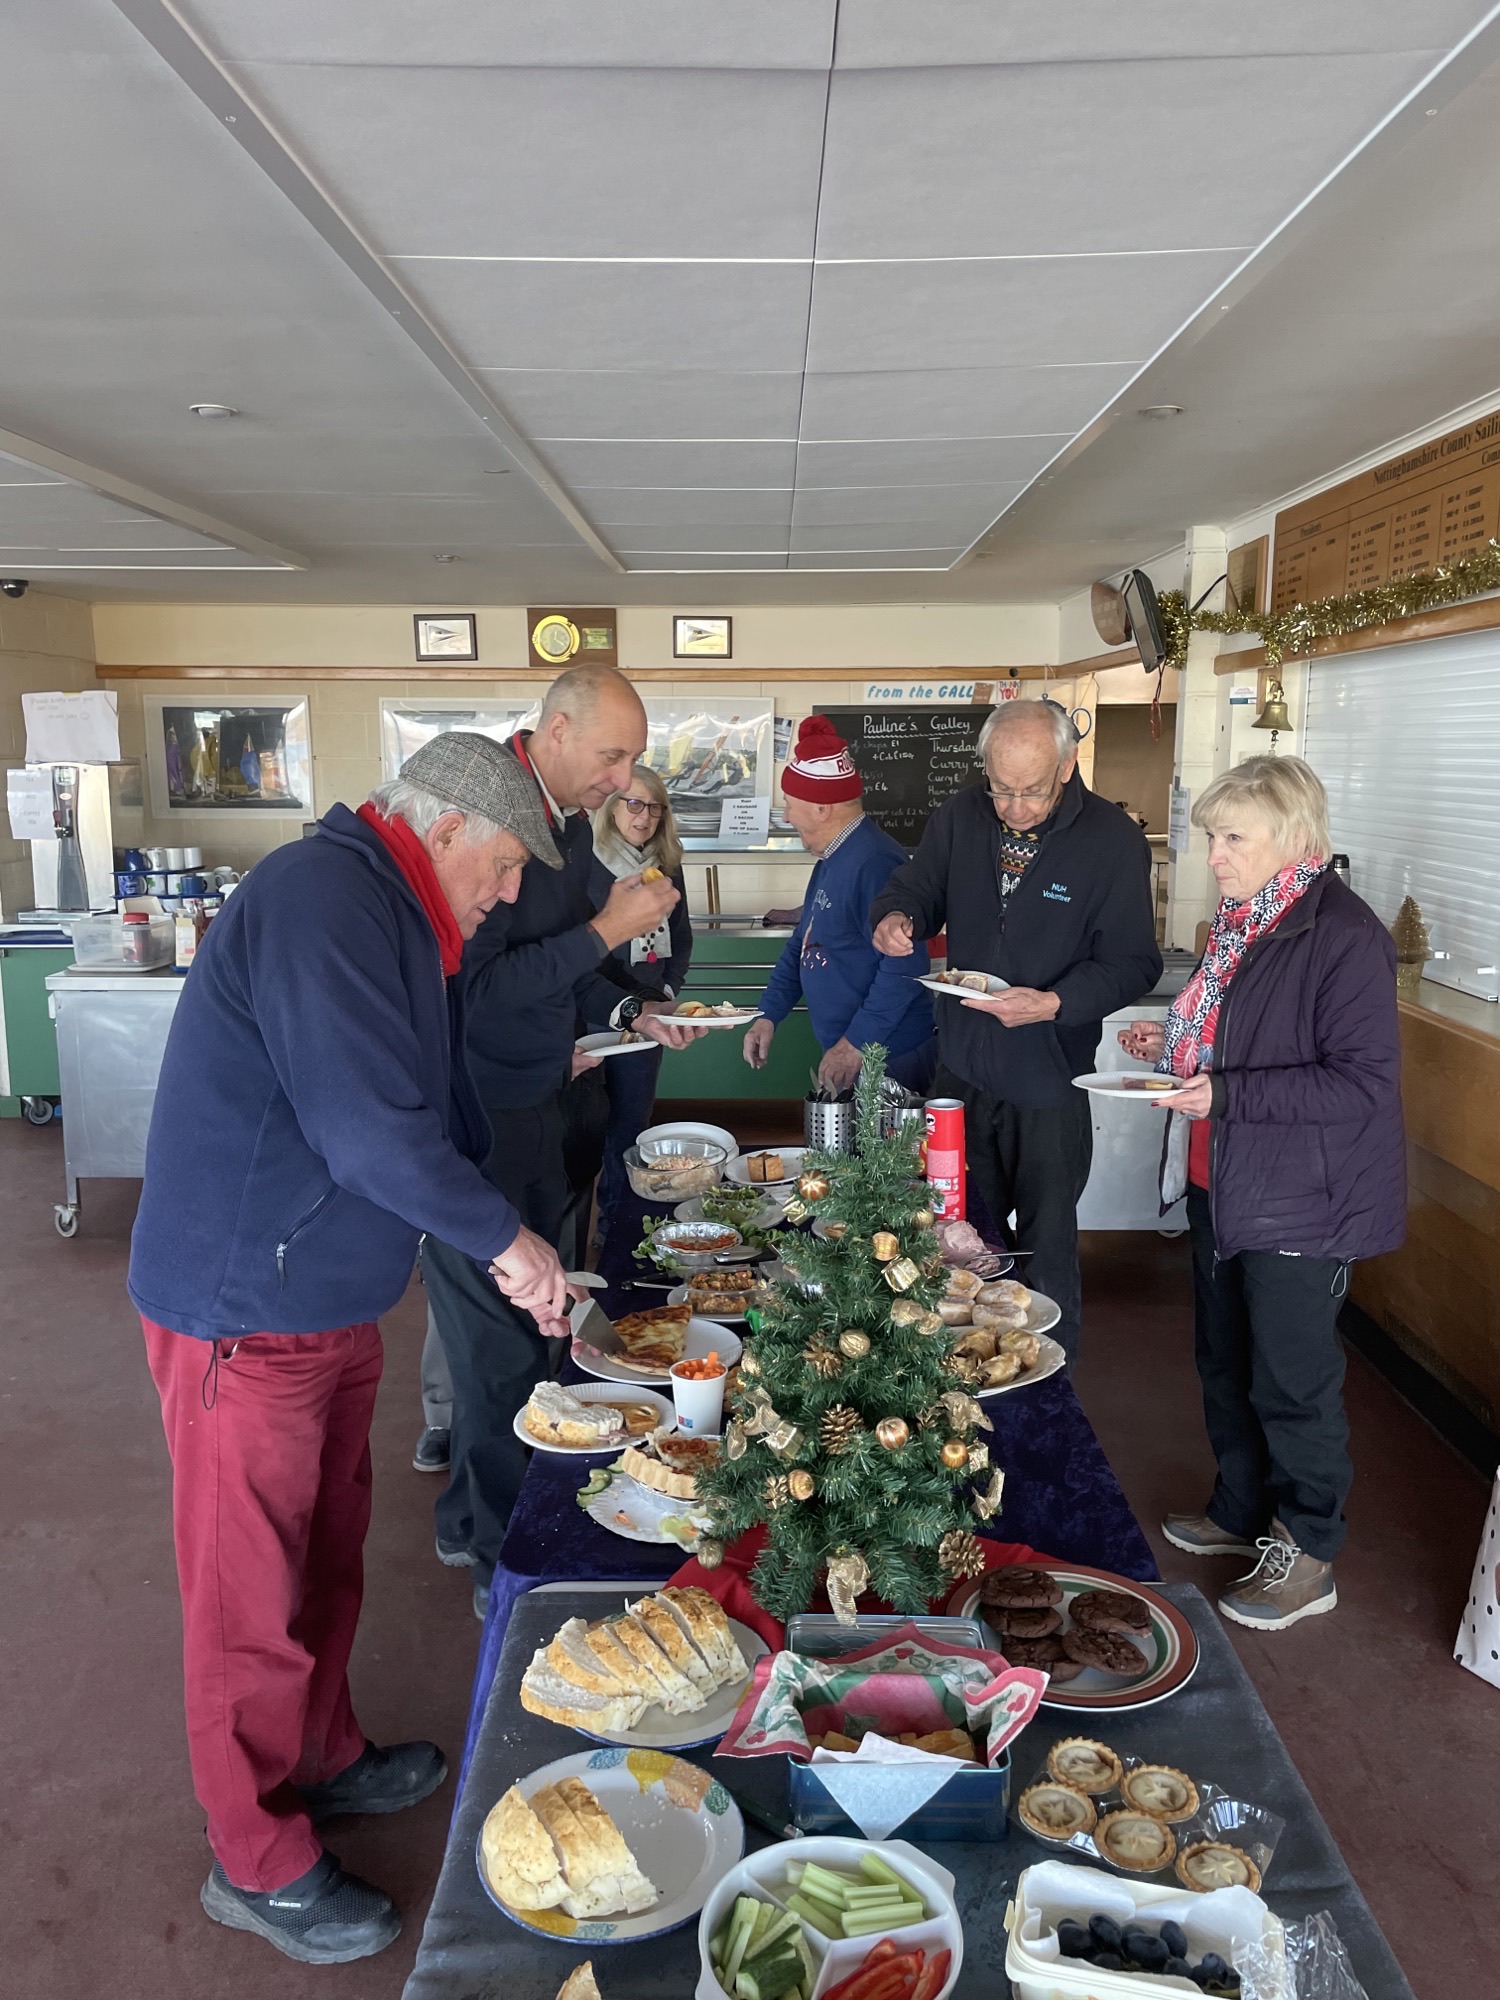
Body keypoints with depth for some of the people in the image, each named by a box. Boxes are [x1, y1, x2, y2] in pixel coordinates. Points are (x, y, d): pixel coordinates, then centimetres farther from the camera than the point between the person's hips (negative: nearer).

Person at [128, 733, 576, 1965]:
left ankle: (322, 1758, 43)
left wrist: (503, 1252, 11)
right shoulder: (322, 903, -23)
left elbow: (441, 1115, 16)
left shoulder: (400, 925, 10)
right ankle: (260, 1862, 26)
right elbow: (372, 1131, -28)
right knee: (253, 1594, 7)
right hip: (244, 1314, -9)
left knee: (329, 1553, 23)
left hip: (330, 1303, 9)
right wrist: (504, 1237, -15)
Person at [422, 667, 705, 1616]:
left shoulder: (571, 822, 8)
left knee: (524, 1322, 18)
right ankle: (508, 1565, 19)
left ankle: (471, 1520, 38)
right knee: (501, 1343, 1)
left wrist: (635, 1011, 4)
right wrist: (608, 930, -23)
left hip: (534, 1103, 9)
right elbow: (476, 984, -27)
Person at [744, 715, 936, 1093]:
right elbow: (801, 946, 20)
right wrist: (768, 1015, 11)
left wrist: (855, 1044, -23)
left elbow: (903, 968, -28)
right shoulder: (831, 860, 12)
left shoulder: (873, 861, -21)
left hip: (889, 1062, -10)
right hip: (846, 1055, 10)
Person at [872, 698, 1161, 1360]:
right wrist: (897, 916, -11)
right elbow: (916, 887, 13)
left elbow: (1132, 964, -11)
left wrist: (1054, 1003, -27)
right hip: (962, 1067, 4)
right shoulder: (959, 817, -1)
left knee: (1047, 1243, 9)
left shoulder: (1114, 841, -12)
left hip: (1050, 1083, -4)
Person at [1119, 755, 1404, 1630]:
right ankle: (1242, 1513, 39)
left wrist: (1225, 1094, -27)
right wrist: (1176, 1044, 2)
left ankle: (1308, 1556, 24)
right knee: (1225, 1362, 20)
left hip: (1301, 1202, -9)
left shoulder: (1345, 937, -20)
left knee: (1291, 1383, 4)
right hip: (1225, 1186, 9)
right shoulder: (1243, 922, 7)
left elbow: (1364, 1082, -24)